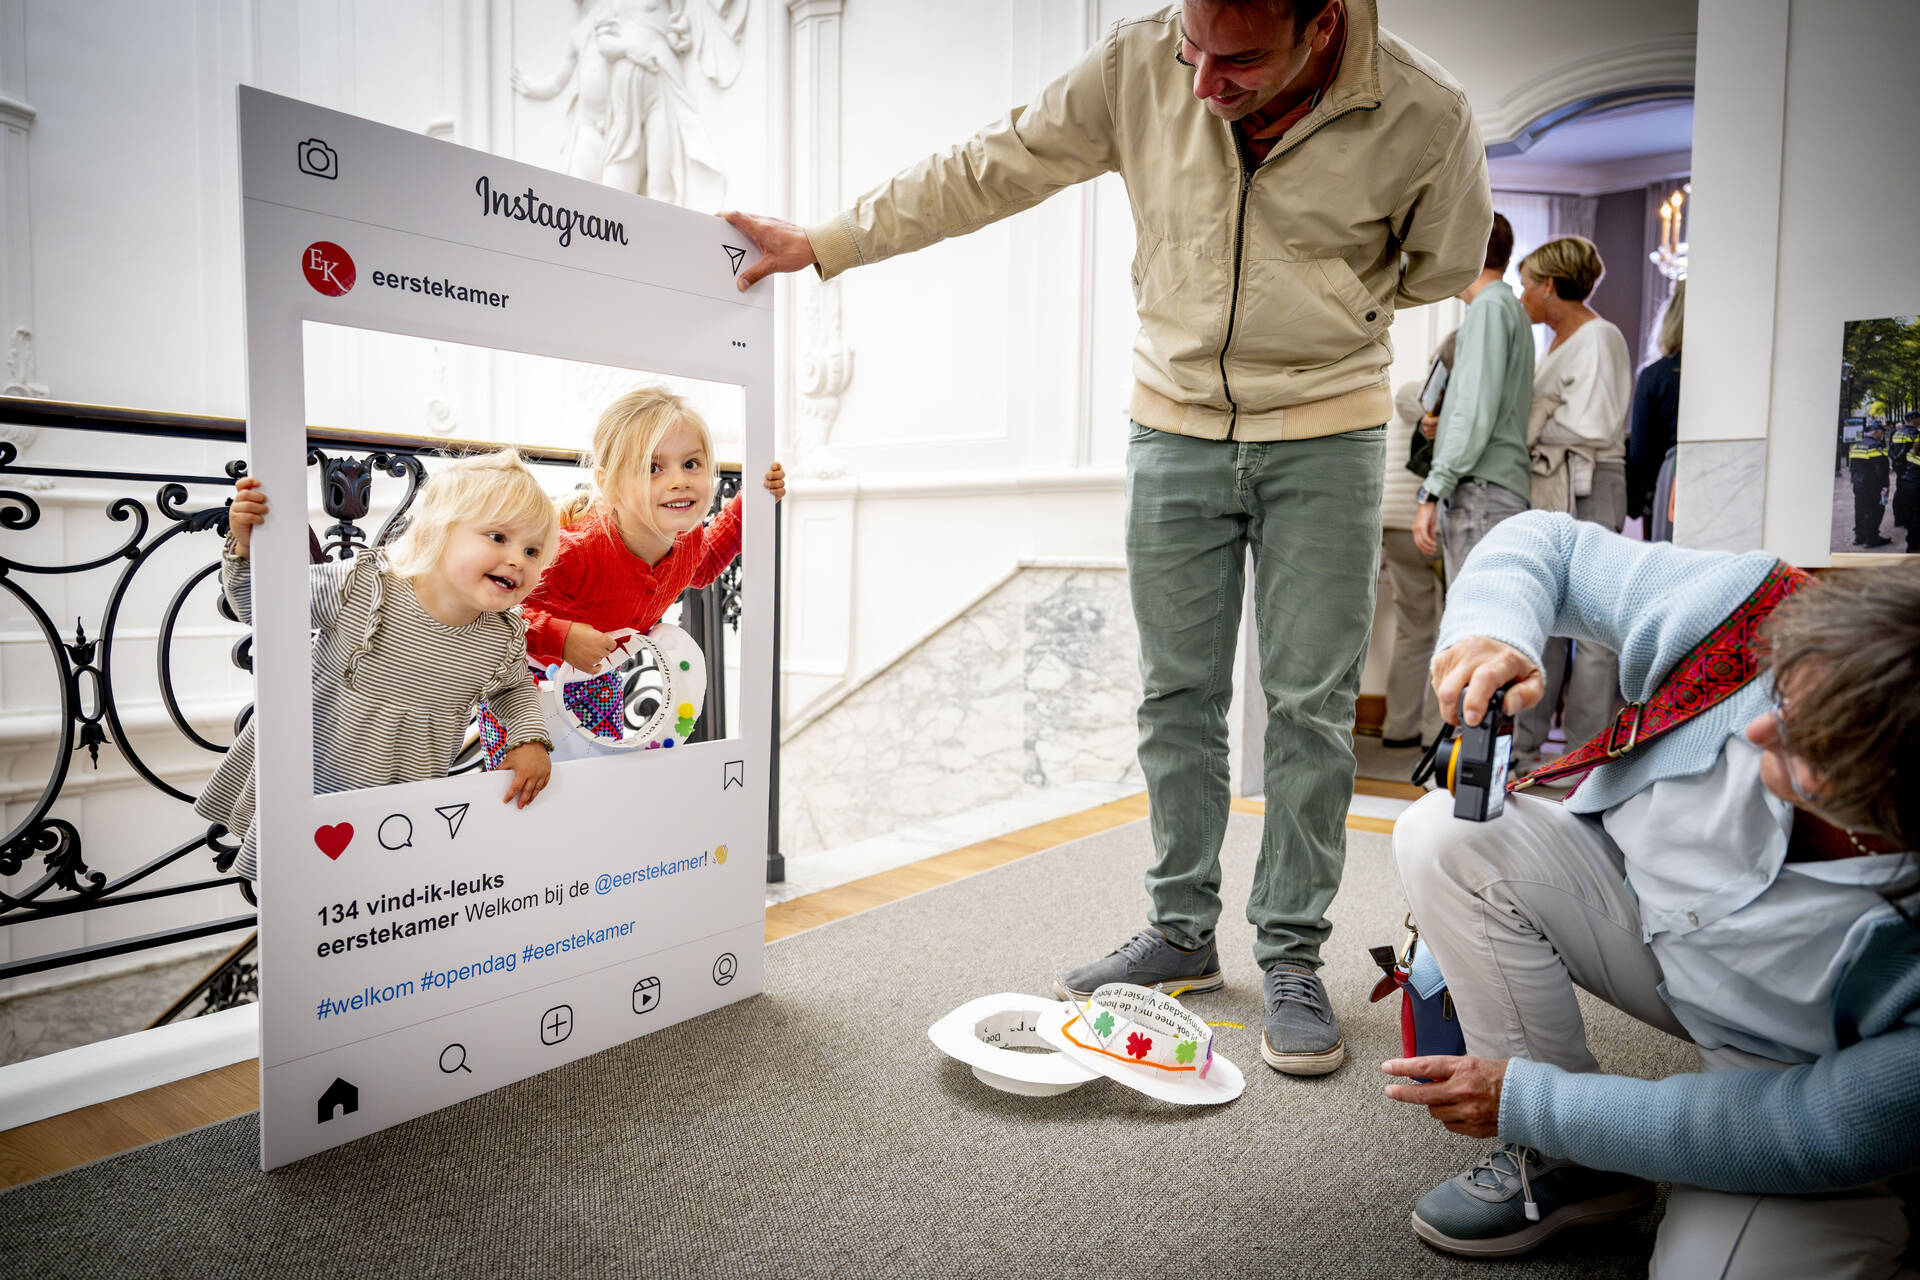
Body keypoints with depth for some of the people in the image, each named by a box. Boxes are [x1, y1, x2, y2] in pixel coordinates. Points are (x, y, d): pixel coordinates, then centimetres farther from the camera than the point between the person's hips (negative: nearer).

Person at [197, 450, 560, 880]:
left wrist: (530, 737, -6)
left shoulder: (505, 641, -13)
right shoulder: (360, 586, -22)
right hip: (306, 787, -1)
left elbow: (514, 688, 10)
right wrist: (247, 543, -23)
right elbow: (261, 605, -7)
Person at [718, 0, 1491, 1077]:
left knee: (1311, 706, -2)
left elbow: (1441, 266, 6)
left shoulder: (1424, 116, -14)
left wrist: (1313, 304, -2)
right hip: (1177, 424, 2)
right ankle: (1183, 934, 20)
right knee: (1178, 696, 5)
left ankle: (1293, 960, 13)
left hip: (1325, 434, -2)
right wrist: (822, 243, 0)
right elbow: (986, 173, -1)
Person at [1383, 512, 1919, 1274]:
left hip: (1808, 1061, -4)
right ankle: (1571, 1164, -4)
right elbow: (1547, 542, -14)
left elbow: (1832, 1127, -28)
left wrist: (1531, 1103, -26)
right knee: (1444, 834, -21)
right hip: (1649, 908, 5)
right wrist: (1488, 634, -38)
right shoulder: (1753, 615, -29)